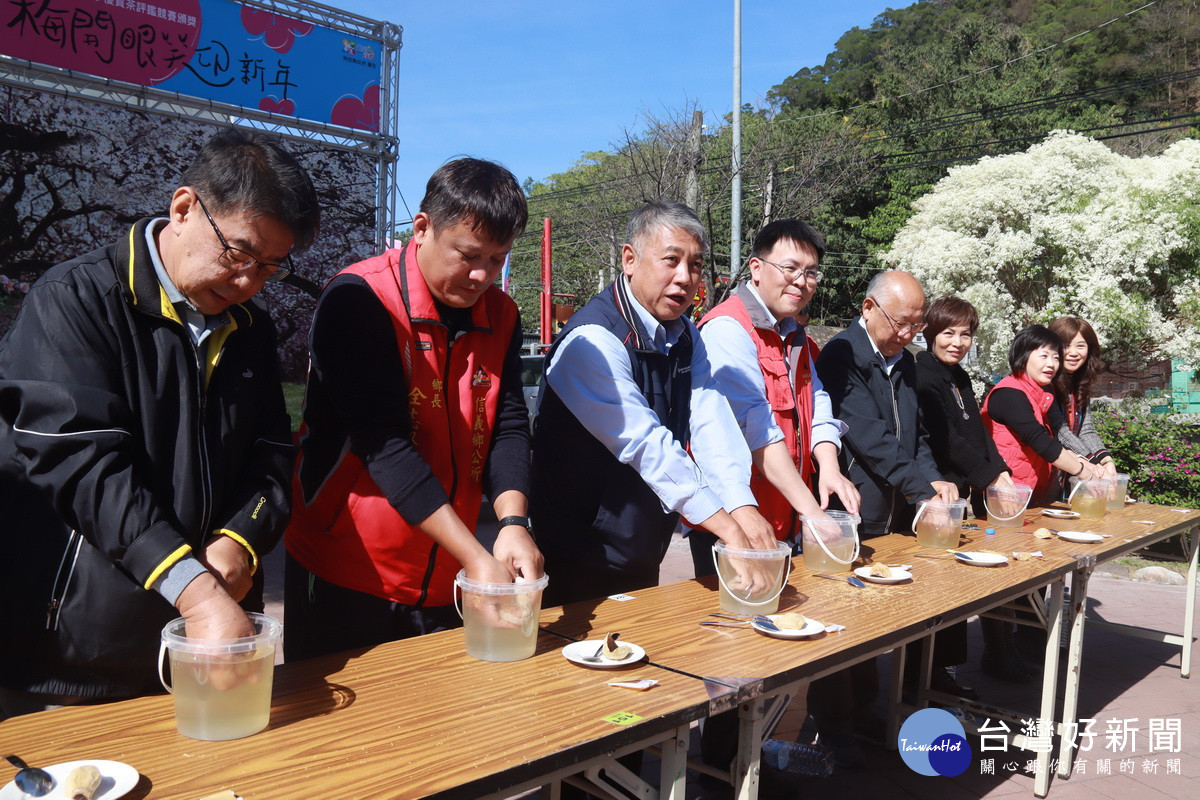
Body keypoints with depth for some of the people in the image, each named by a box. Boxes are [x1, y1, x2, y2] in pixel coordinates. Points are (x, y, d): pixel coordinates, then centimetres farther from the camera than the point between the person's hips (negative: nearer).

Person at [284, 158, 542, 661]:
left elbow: (508, 426, -3)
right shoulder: (359, 299, -16)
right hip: (342, 580, -5)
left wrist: (513, 521, -23)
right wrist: (477, 556, -27)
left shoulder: (500, 314, 3)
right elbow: (383, 443, -23)